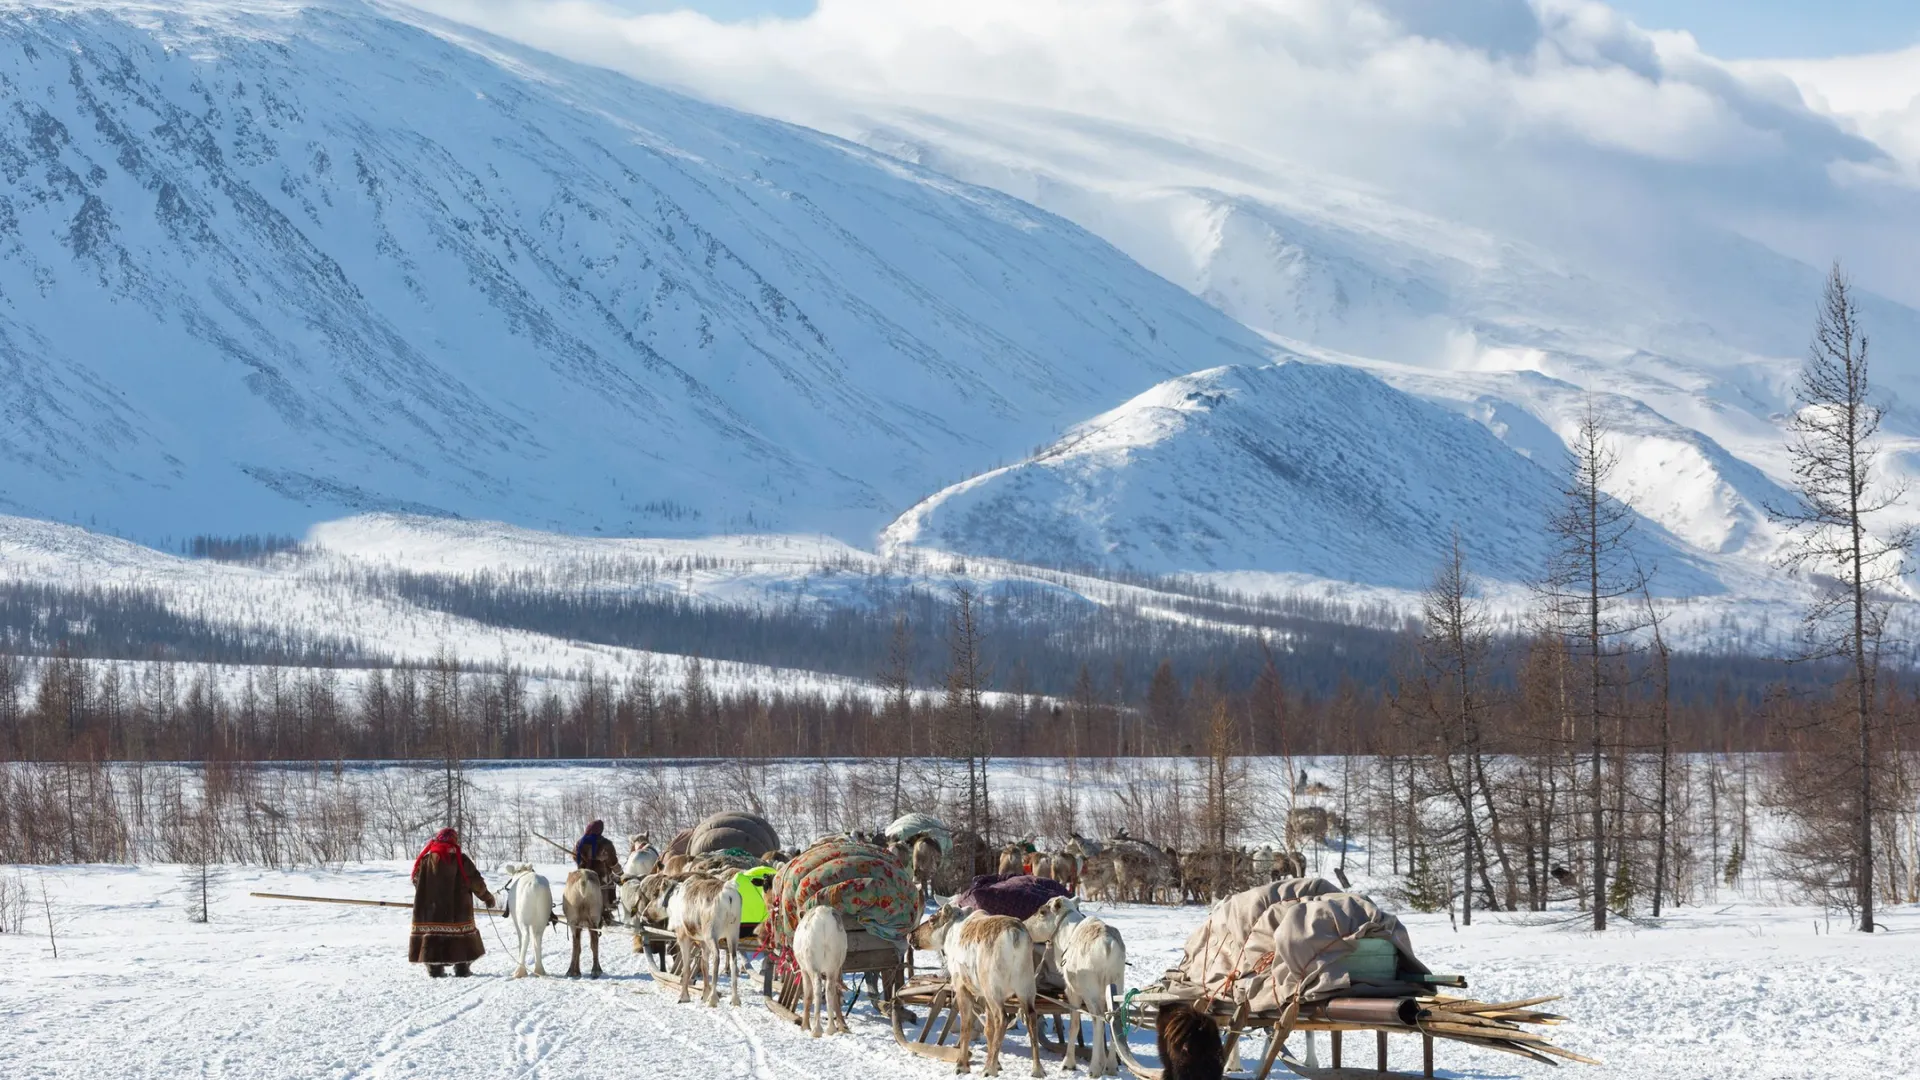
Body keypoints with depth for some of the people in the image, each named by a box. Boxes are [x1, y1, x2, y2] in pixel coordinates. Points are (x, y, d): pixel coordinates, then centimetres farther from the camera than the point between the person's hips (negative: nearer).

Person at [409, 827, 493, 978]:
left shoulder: (425, 861, 0)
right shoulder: (461, 861, -6)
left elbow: (417, 882, 9)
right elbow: (477, 883, -3)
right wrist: (487, 897, 14)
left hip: (430, 912, 1)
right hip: (457, 913, -1)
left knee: (431, 935, 6)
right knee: (461, 935, 9)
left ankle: (434, 968, -1)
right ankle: (462, 968, 7)